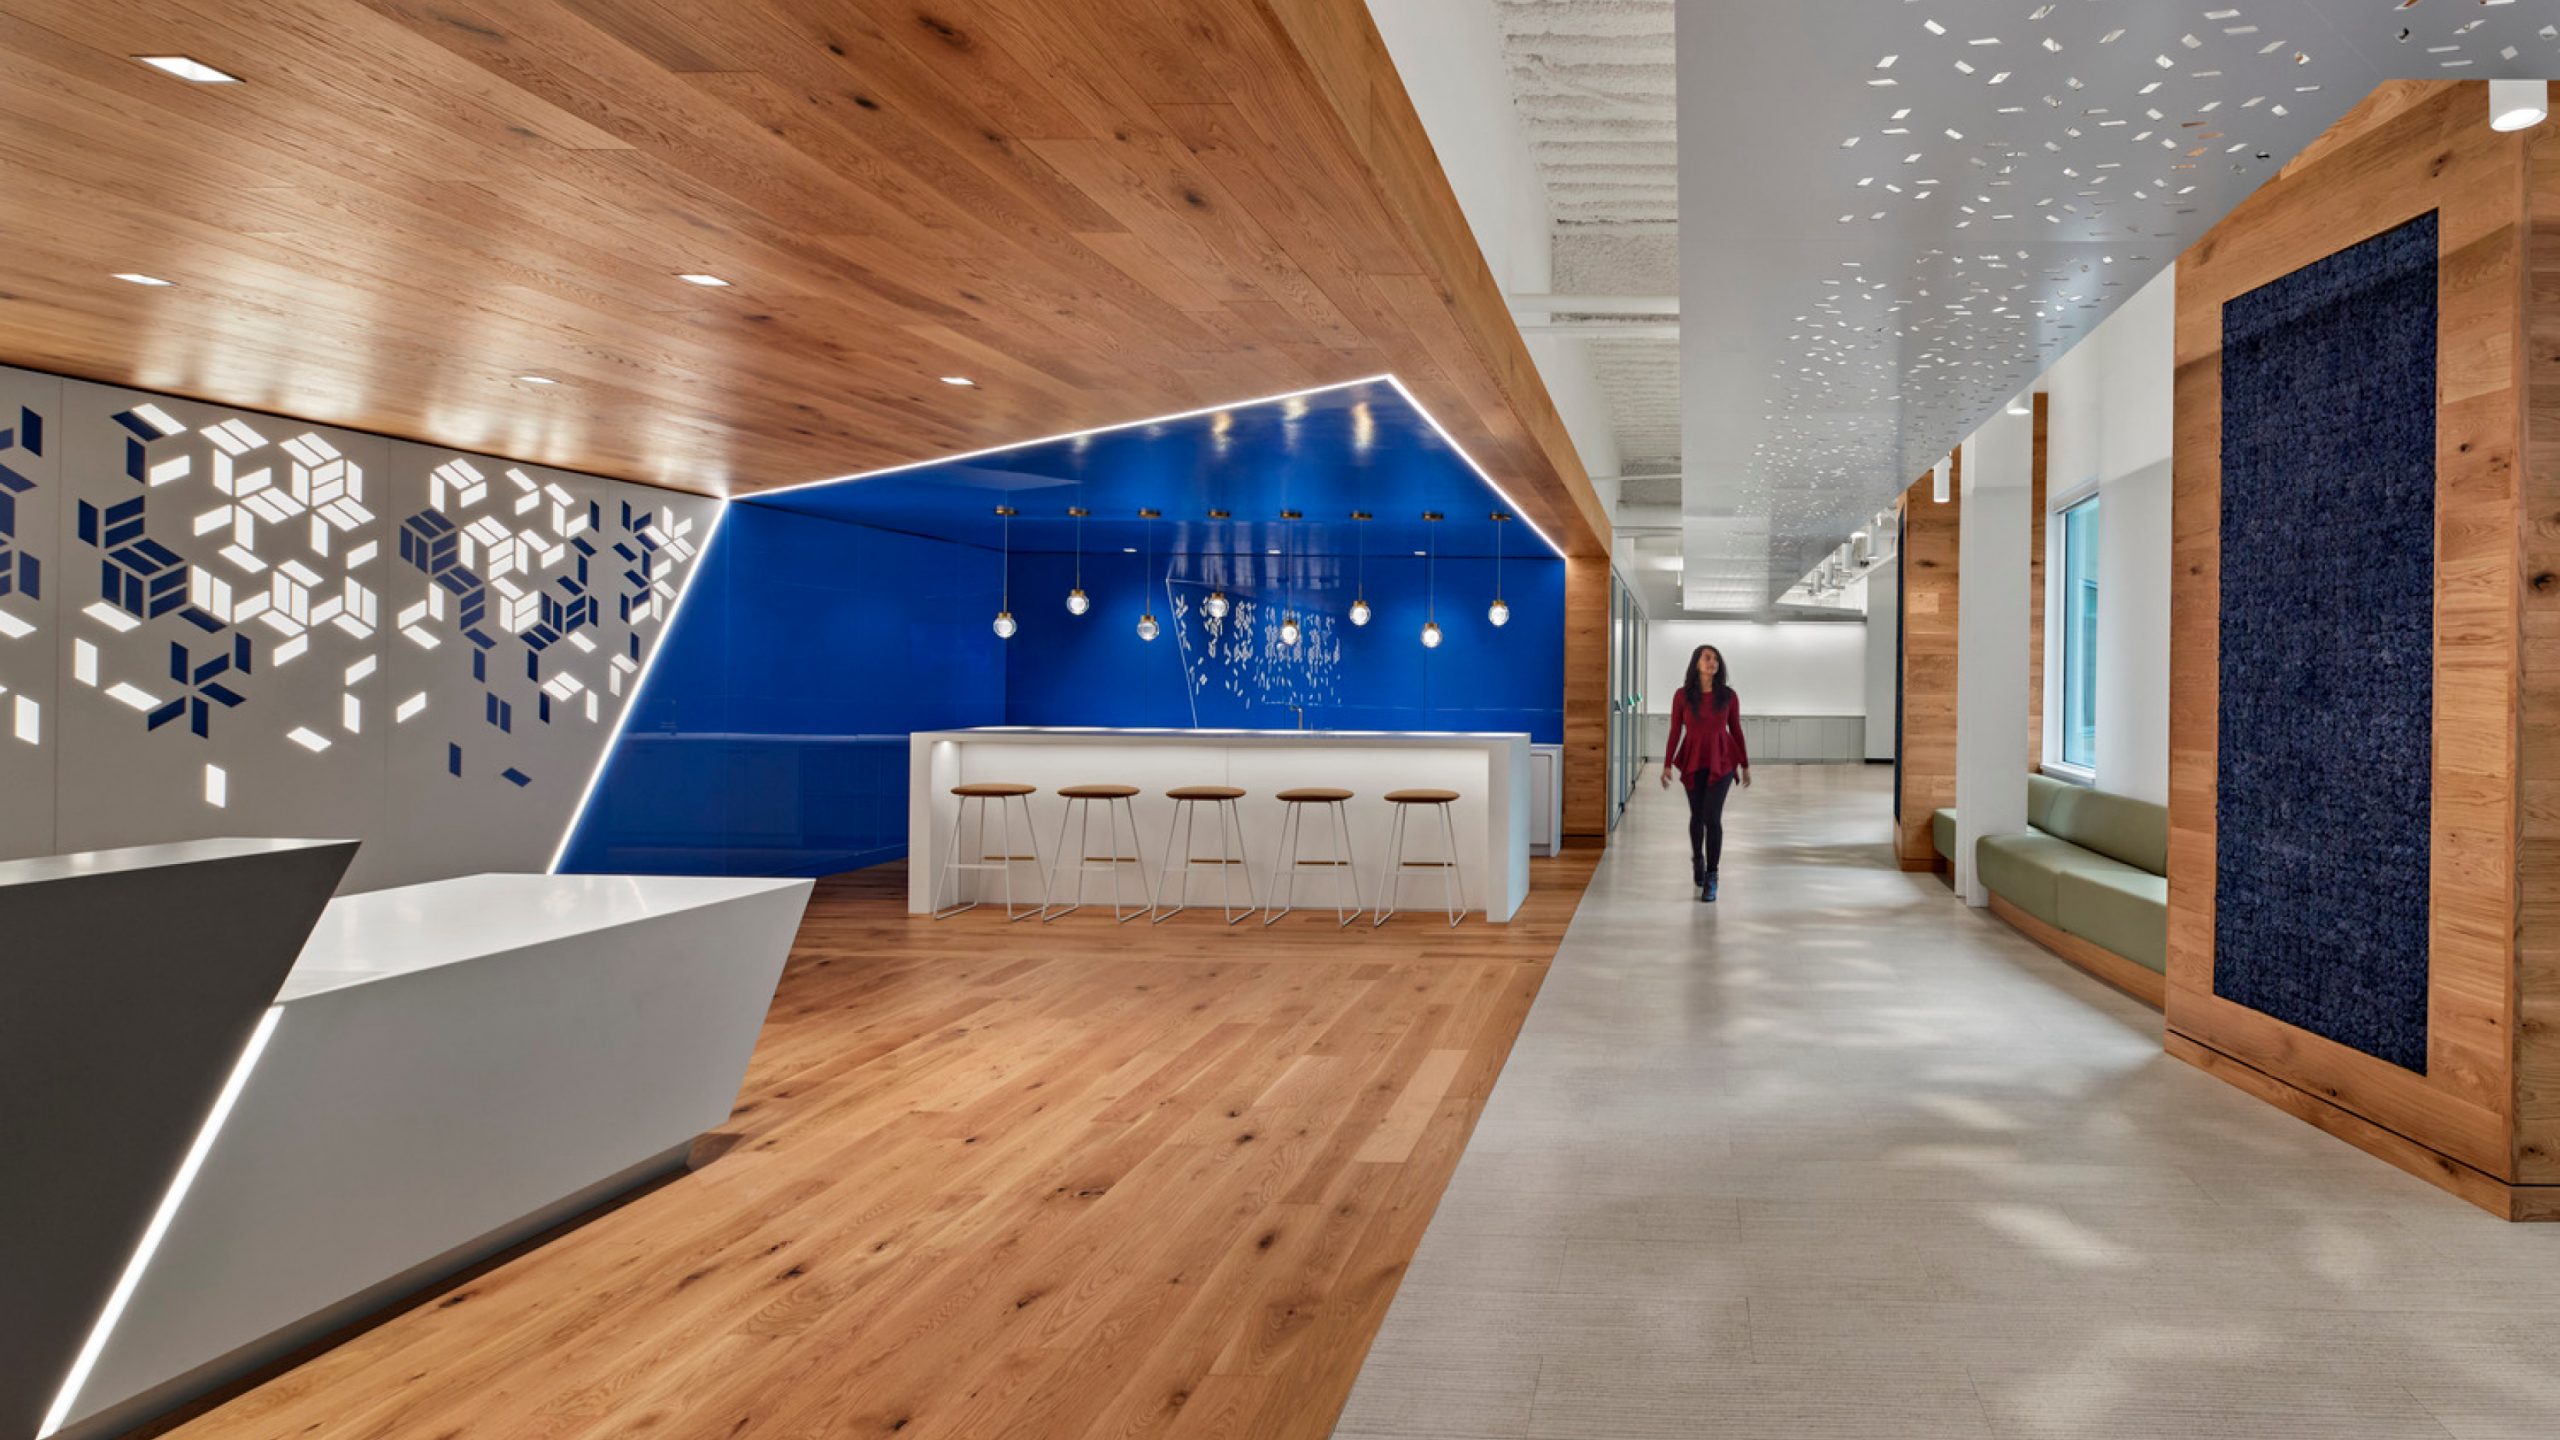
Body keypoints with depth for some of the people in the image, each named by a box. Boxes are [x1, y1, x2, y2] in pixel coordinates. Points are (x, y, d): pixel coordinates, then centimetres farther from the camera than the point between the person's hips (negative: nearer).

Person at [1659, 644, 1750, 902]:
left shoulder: (1728, 695, -3)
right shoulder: (1682, 695, -4)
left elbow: (1736, 731, 5)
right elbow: (1675, 732, -1)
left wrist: (1745, 765, 8)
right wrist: (1667, 765, -6)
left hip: (1721, 762, -1)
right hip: (1693, 762, 1)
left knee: (1712, 817, -12)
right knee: (1697, 816, 14)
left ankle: (1711, 878, -4)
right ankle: (1697, 859, 43)